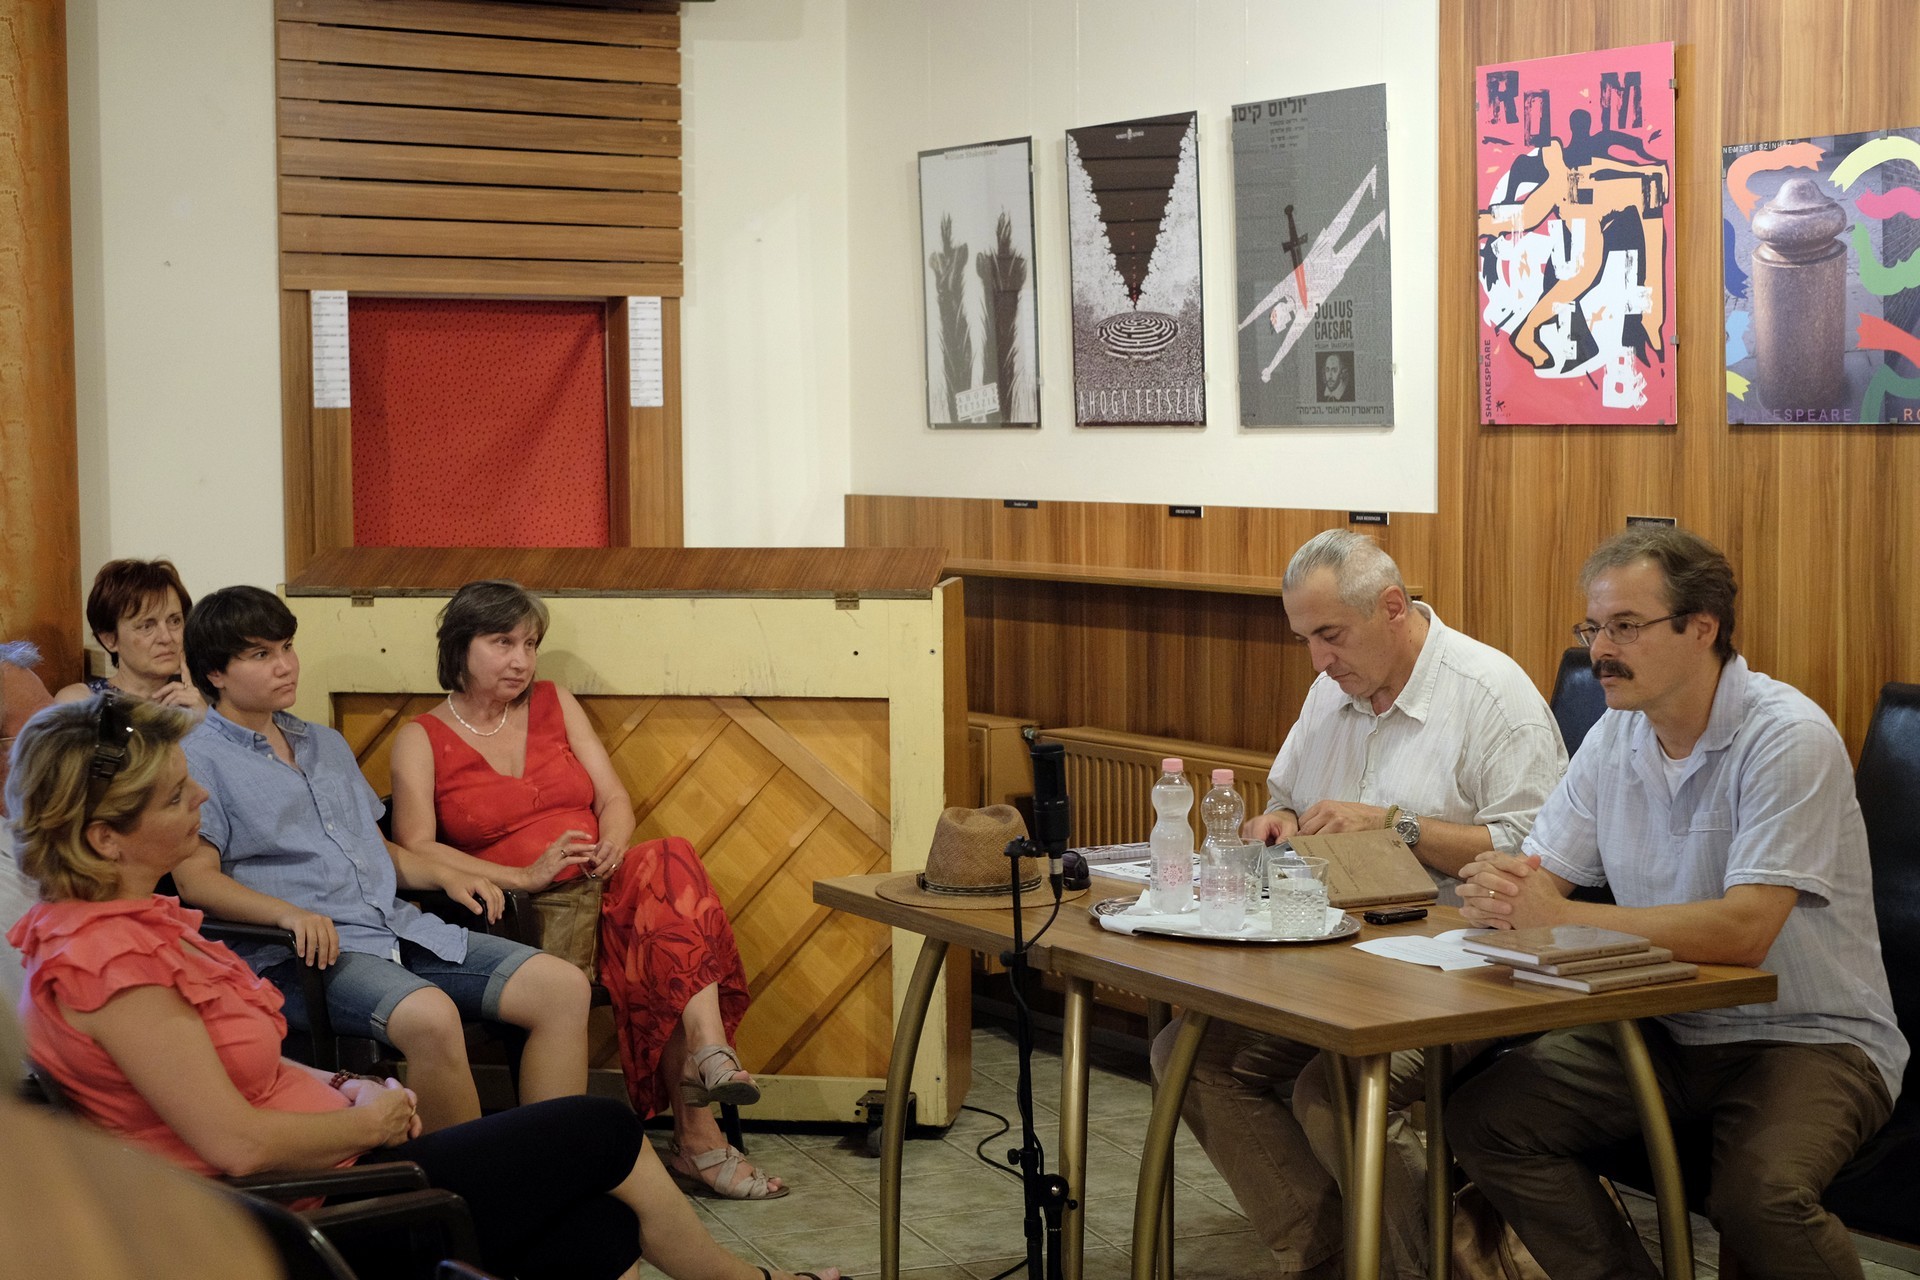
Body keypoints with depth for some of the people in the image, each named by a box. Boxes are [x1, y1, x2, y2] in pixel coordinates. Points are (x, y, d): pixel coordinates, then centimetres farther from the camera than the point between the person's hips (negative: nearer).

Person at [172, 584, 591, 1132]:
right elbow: (197, 878, -8)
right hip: (310, 951, -8)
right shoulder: (199, 759, 3)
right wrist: (289, 912, -24)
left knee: (563, 986, -10)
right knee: (429, 1016, -38)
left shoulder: (328, 745, 27)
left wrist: (444, 875, 12)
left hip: (400, 926, 8)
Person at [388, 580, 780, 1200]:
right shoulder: (422, 740, 7)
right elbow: (416, 848, -6)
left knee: (668, 865, -32)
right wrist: (524, 876, -18)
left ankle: (706, 1056, -43)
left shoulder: (556, 704, 19)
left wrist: (611, 848, -11)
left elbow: (615, 799, 13)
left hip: (602, 888, 4)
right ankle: (698, 1133, -41)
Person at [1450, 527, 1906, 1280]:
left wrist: (1561, 919, -26)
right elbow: (1540, 874, 6)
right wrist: (1502, 892, -20)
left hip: (1808, 1037, -6)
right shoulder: (1615, 737, 5)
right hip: (1666, 1029, 7)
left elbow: (1743, 930, -27)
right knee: (1482, 1119, -12)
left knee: (1759, 1196, -35)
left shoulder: (1787, 738, -18)